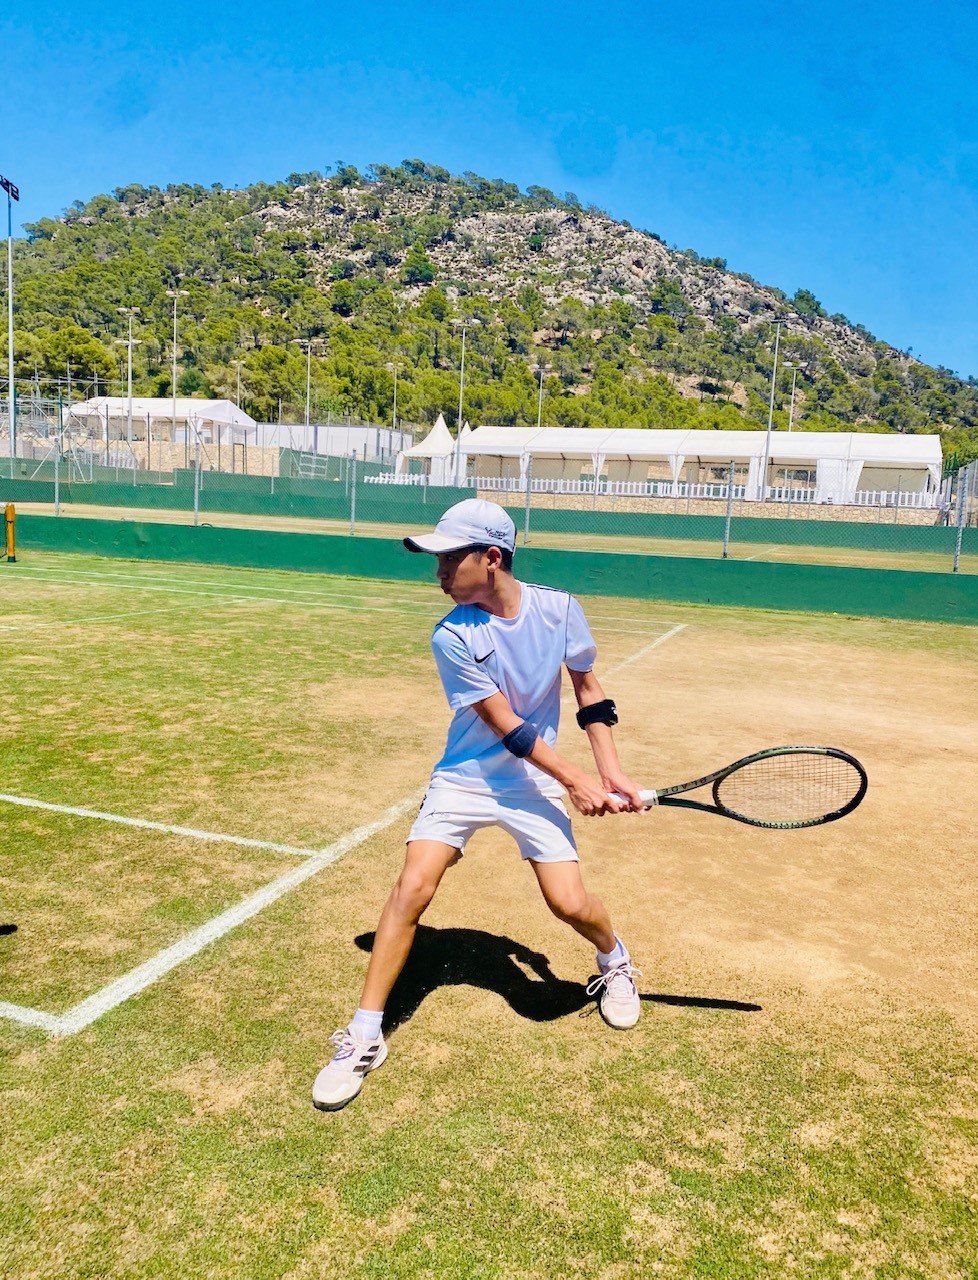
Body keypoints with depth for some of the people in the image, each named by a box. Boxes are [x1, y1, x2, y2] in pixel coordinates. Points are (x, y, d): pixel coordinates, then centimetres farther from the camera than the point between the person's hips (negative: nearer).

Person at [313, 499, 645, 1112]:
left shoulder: (560, 609, -11)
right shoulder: (452, 637, -17)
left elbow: (588, 687, 4)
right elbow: (507, 726, -15)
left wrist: (611, 770, -3)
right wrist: (575, 779, -16)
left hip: (535, 779, 1)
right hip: (465, 777, -1)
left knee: (569, 902, -7)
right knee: (413, 887, -14)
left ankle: (615, 960, 30)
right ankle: (365, 1035, 1)